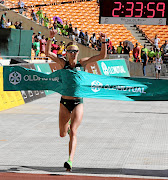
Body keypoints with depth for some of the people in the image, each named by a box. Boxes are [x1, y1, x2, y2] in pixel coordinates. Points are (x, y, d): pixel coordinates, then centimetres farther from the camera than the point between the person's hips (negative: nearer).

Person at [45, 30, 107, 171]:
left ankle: (70, 161, -20)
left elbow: (102, 56, -5)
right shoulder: (63, 63, 0)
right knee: (62, 134, 14)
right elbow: (48, 53, -12)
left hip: (78, 102, -2)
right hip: (64, 102, 2)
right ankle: (67, 126, 52)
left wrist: (104, 42, -19)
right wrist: (50, 39, -25)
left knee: (73, 132, -16)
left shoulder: (82, 63, 0)